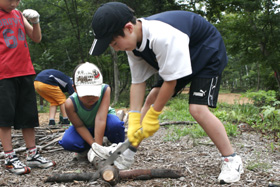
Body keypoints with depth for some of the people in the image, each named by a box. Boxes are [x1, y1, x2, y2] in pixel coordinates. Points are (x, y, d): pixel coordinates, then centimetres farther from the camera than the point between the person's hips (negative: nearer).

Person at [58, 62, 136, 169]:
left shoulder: (105, 90, -35)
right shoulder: (70, 103, -31)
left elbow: (100, 119, -38)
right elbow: (79, 126, -22)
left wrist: (98, 147, -39)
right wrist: (94, 146, -32)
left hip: (103, 124, -1)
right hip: (85, 127, 1)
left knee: (115, 124, -37)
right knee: (67, 142, -31)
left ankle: (118, 148, -5)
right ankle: (86, 149, 3)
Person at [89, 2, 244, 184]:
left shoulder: (162, 36, -40)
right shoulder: (133, 42, -13)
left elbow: (171, 81, -31)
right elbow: (138, 82, -9)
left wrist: (153, 115, -20)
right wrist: (134, 122, -14)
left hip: (208, 54, -8)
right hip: (179, 58, 8)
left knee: (198, 108, -22)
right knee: (151, 99, 3)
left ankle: (232, 160, -7)